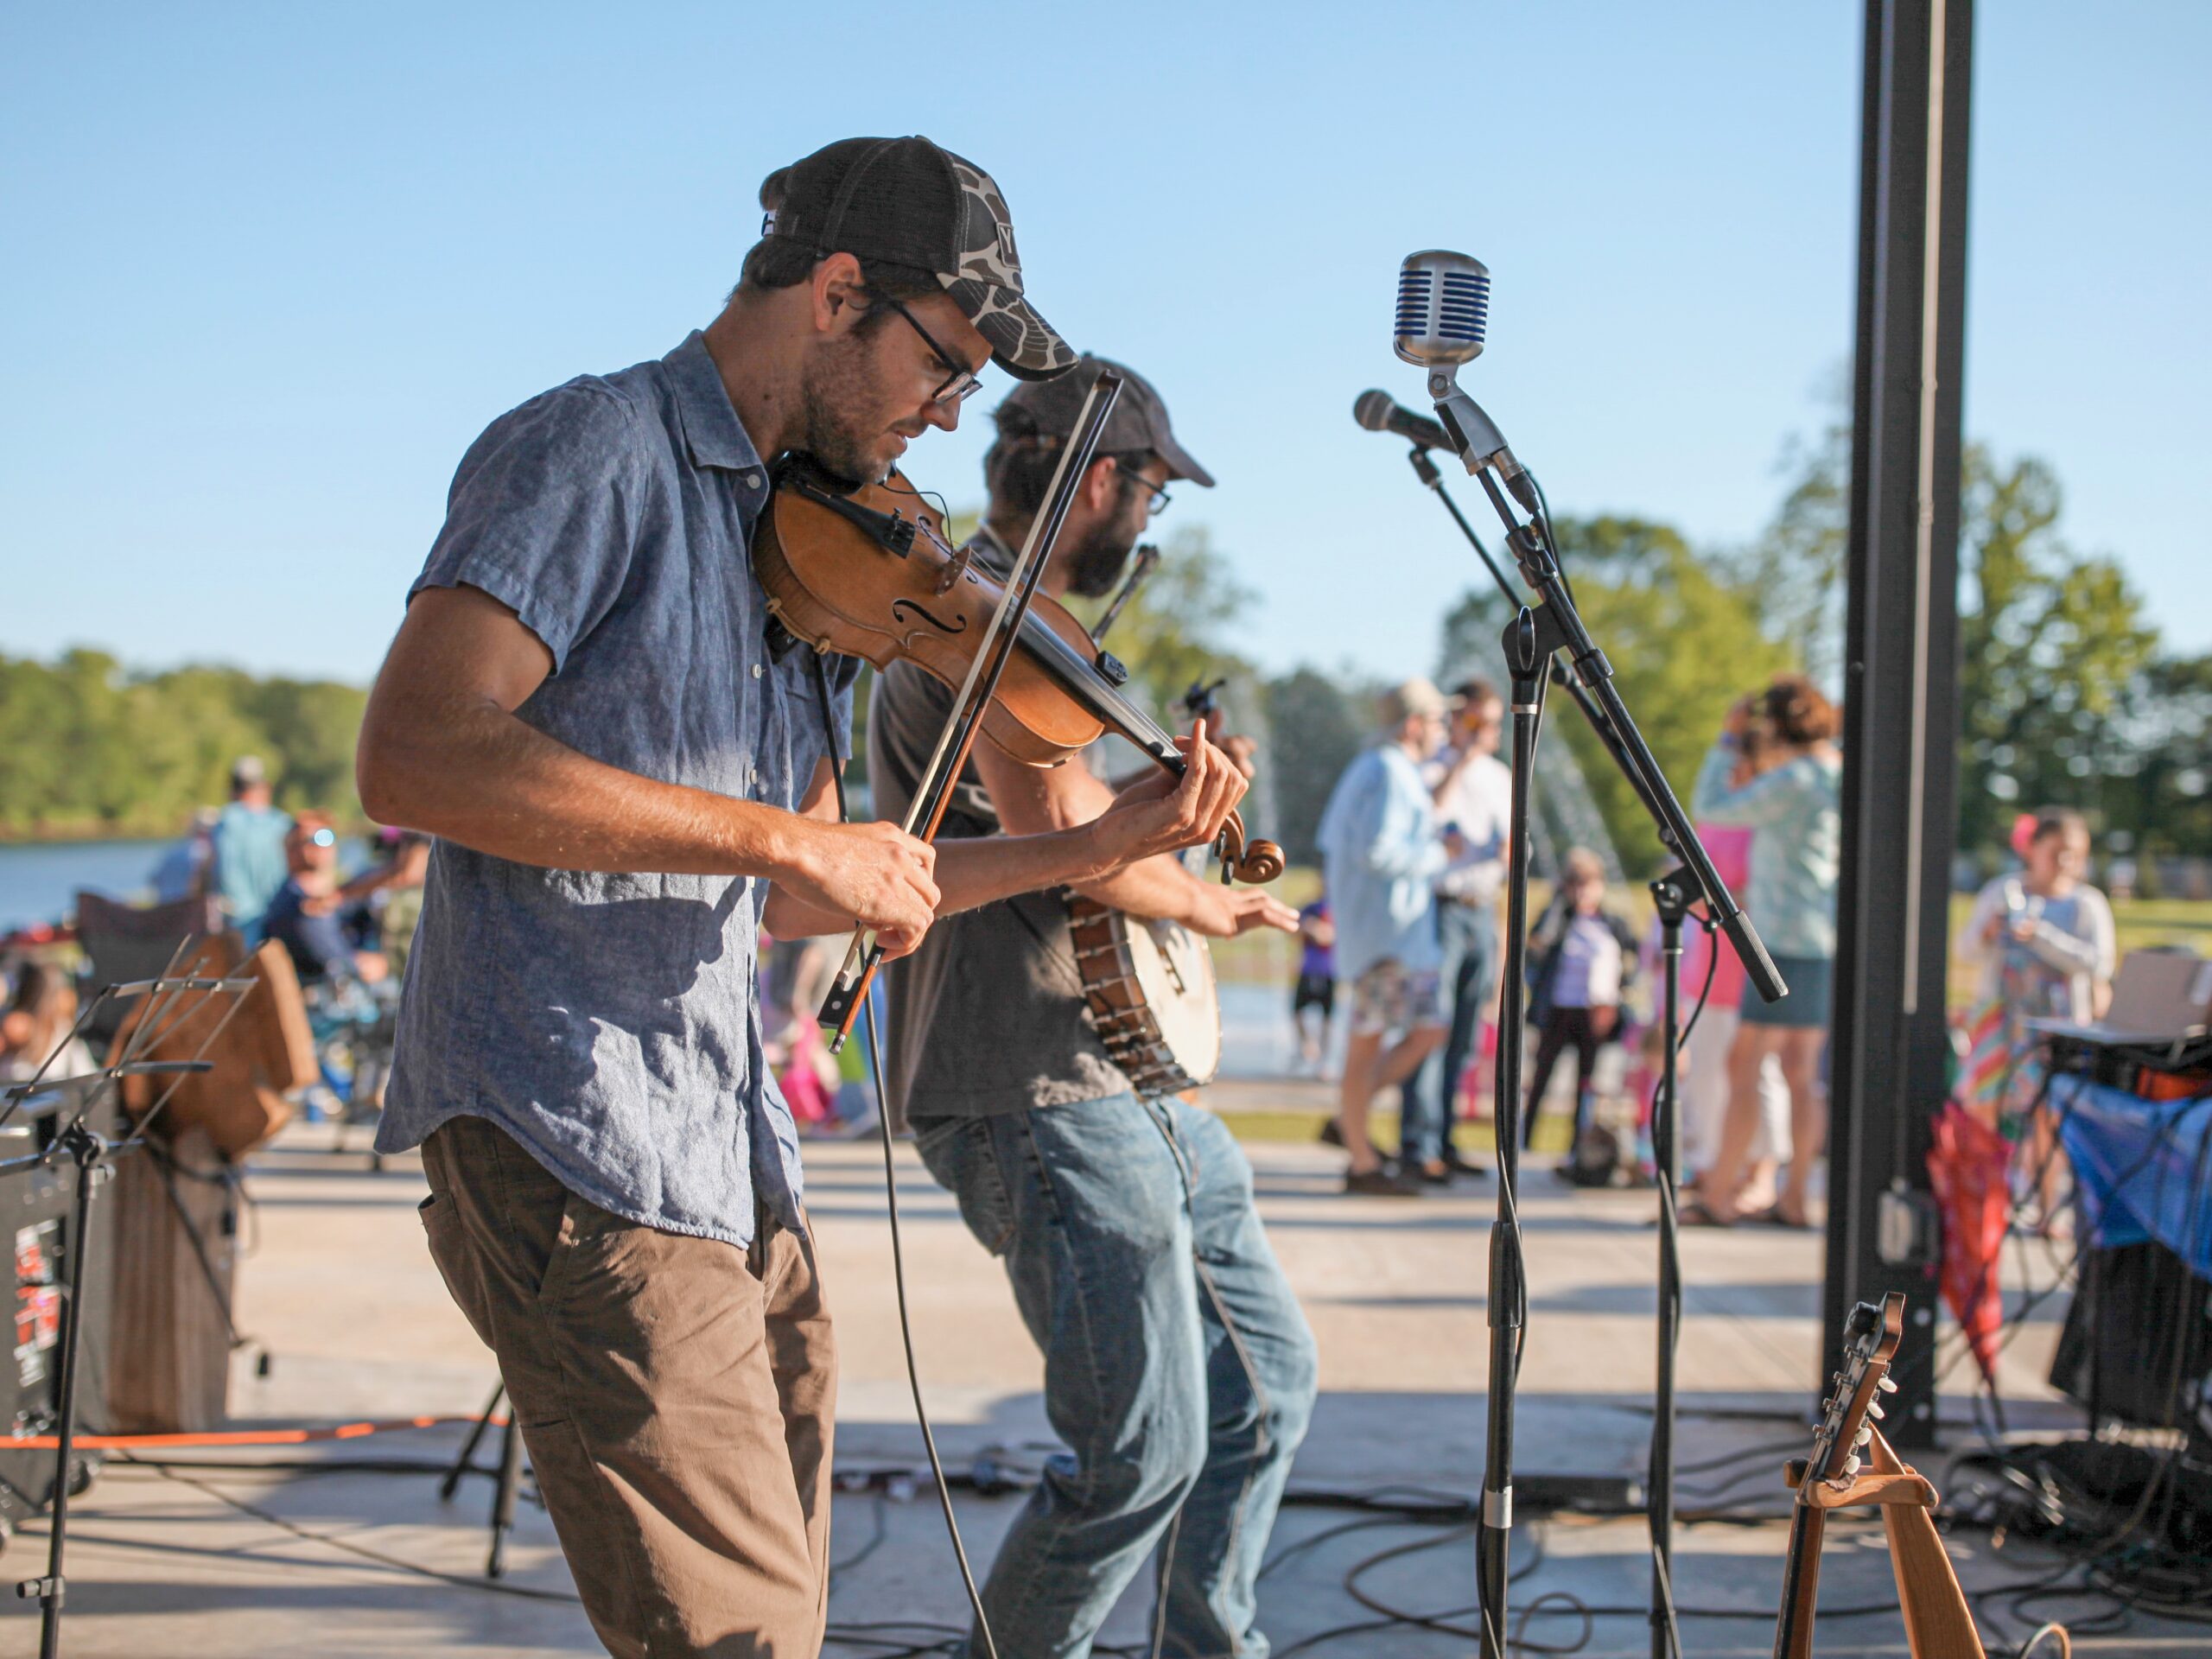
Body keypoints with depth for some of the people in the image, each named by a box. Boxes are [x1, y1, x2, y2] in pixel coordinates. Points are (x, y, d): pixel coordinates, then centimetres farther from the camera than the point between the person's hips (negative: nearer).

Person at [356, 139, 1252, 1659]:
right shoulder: (597, 449, -8)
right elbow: (413, 753, -22)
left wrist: (1094, 850, 13)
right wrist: (781, 831, -21)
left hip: (732, 1146, 9)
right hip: (574, 1135, -9)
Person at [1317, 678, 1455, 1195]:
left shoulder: (1367, 766, 18)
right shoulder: (1390, 773, -13)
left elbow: (1329, 842, 24)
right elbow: (1376, 850, -24)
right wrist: (1437, 853, -12)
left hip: (1404, 936, 10)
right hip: (1387, 933, -10)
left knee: (1428, 1030, 10)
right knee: (1368, 1045, -4)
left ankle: (1349, 1119, 12)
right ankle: (1363, 1163, 1)